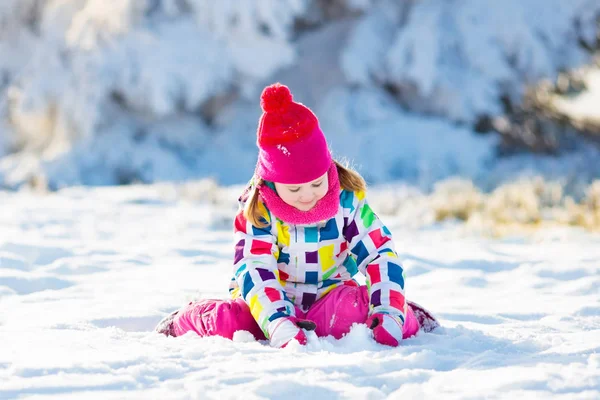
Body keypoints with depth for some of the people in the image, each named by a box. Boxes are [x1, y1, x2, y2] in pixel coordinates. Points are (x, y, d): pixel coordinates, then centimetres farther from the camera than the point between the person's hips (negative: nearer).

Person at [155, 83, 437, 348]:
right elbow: (253, 271, -25)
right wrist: (279, 325, -41)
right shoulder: (257, 210, -15)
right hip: (274, 302, -1)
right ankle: (185, 321, 4)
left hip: (328, 298, 1)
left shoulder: (348, 197, -9)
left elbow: (380, 253, -10)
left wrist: (388, 311, -26)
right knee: (229, 321, -31)